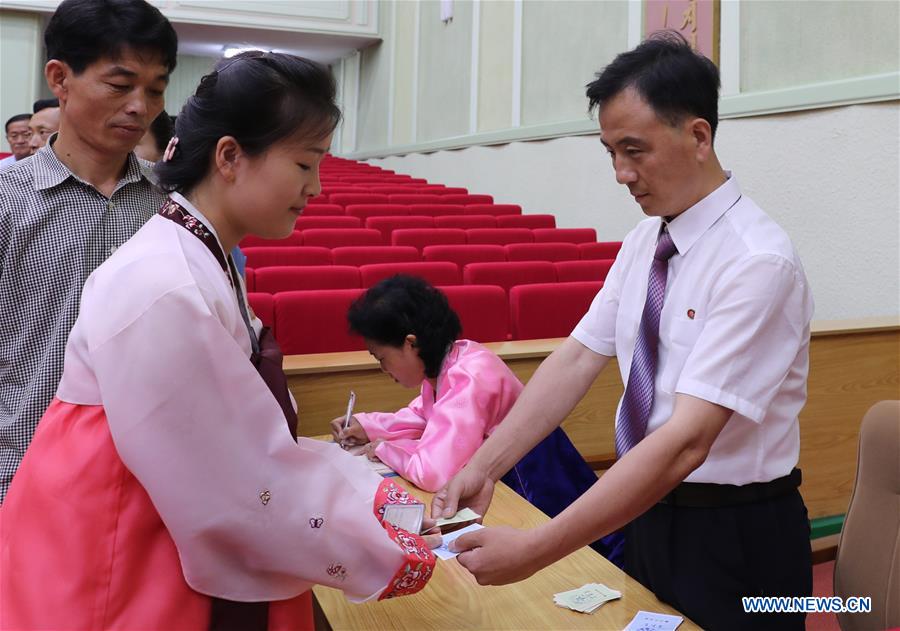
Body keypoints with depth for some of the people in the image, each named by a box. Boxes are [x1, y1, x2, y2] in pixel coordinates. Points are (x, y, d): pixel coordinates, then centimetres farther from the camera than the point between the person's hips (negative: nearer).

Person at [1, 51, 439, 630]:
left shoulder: (208, 268, 4)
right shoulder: (162, 292, -26)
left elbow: (259, 443, 4)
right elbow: (240, 485, -24)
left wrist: (381, 495, -2)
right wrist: (381, 557, -14)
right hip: (110, 582, -8)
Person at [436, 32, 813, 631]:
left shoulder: (758, 262, -24)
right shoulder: (644, 240, 0)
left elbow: (686, 441, -31)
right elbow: (578, 359, -6)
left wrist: (535, 550, -34)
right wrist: (485, 467, -17)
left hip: (734, 539, -6)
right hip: (647, 509, 7)